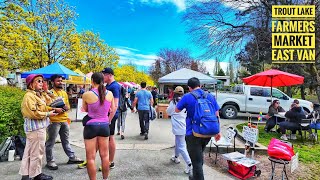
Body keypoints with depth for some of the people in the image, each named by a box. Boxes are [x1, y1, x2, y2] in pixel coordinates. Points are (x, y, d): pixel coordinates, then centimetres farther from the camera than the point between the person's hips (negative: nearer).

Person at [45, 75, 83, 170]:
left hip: (64, 120, 7)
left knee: (66, 141, 18)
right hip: (54, 121, -7)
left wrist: (66, 107, -4)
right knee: (51, 142, 4)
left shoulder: (64, 93, 14)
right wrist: (55, 109, -22)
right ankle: (50, 161, 17)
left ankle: (72, 157, 26)